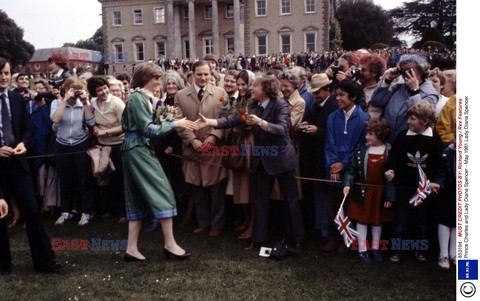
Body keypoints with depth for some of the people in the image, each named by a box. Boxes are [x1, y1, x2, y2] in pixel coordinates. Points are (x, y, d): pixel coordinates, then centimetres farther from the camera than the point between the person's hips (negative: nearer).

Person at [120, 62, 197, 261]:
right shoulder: (137, 98, -13)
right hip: (138, 150, -10)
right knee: (162, 191, -8)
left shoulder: (142, 97, 18)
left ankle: (132, 248, 10)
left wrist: (171, 124, 6)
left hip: (137, 150, 10)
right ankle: (170, 244, -3)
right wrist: (174, 124, -16)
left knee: (139, 198, 8)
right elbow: (147, 129, -19)